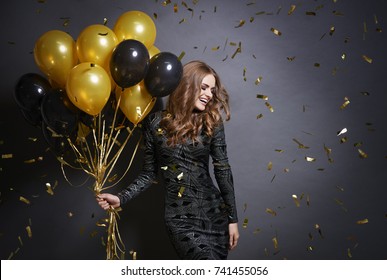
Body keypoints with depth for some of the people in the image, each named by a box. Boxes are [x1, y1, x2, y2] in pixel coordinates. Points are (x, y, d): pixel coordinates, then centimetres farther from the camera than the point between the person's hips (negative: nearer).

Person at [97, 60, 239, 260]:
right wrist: (121, 199, -4)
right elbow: (149, 174, 8)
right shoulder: (156, 123, 1)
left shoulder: (212, 124, 2)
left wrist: (232, 219, 3)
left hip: (214, 212, 2)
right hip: (180, 218, -2)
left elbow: (223, 171, 4)